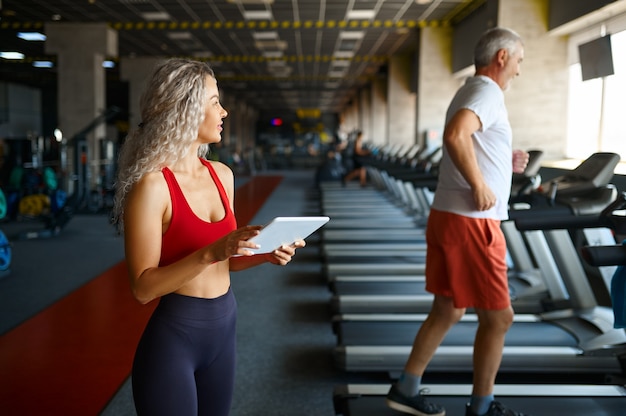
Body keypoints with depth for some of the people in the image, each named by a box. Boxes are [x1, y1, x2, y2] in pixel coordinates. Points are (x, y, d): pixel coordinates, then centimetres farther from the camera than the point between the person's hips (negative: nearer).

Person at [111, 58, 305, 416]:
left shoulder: (222, 175, 4)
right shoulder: (151, 185, -17)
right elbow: (143, 287, -18)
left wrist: (266, 254, -4)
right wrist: (210, 253, -28)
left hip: (225, 327, 7)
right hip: (173, 337, -6)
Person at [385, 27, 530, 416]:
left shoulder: (471, 91, 19)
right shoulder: (488, 91, -13)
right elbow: (455, 135, -32)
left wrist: (505, 162, 14)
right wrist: (479, 185, -25)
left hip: (450, 217, 10)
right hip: (471, 222, -10)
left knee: (447, 310, 18)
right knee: (498, 317, 3)